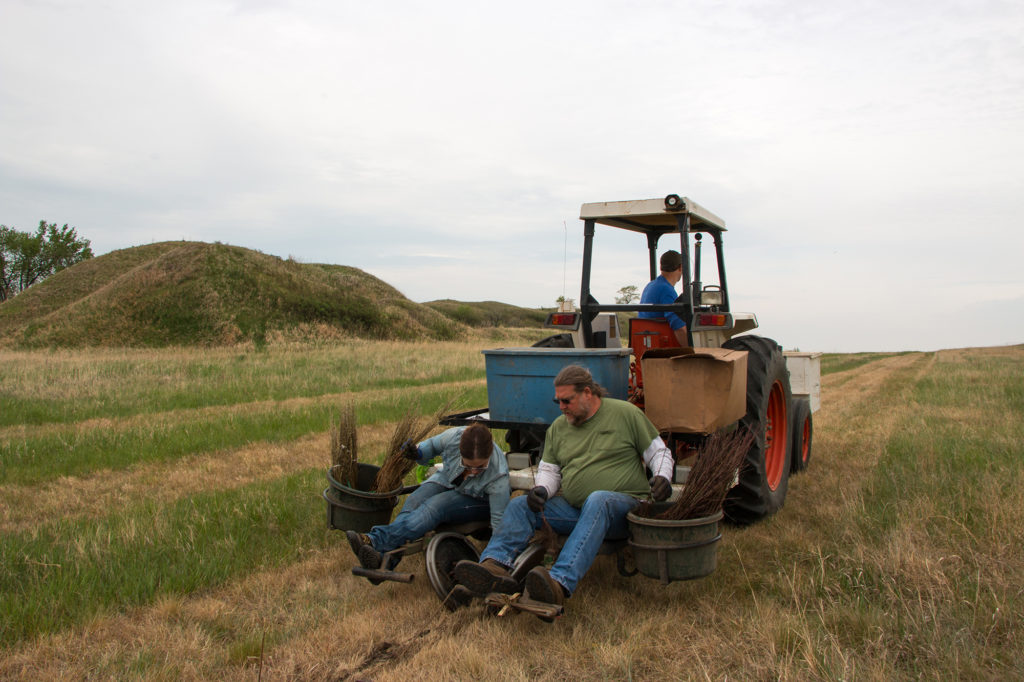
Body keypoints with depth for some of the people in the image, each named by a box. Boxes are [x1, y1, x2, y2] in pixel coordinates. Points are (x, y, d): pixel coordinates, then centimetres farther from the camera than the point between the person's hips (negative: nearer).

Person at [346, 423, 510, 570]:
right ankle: (383, 558, -42)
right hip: (446, 481, 4)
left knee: (436, 506, -32)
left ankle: (376, 540, -42)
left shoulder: (498, 476, -35)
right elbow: (432, 445, -4)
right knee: (414, 501, -26)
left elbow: (499, 520, -29)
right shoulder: (454, 436, -27)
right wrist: (417, 452, -24)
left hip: (477, 502, -4)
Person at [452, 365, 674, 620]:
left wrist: (662, 476, -14)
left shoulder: (626, 413, 3)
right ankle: (494, 566, -42)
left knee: (597, 500, -39)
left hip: (622, 505, -5)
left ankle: (560, 584, -56)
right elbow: (549, 469, 18)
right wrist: (541, 489, -4)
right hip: (574, 508, 5)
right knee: (520, 505, -14)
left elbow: (659, 452, 7)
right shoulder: (558, 427, 15)